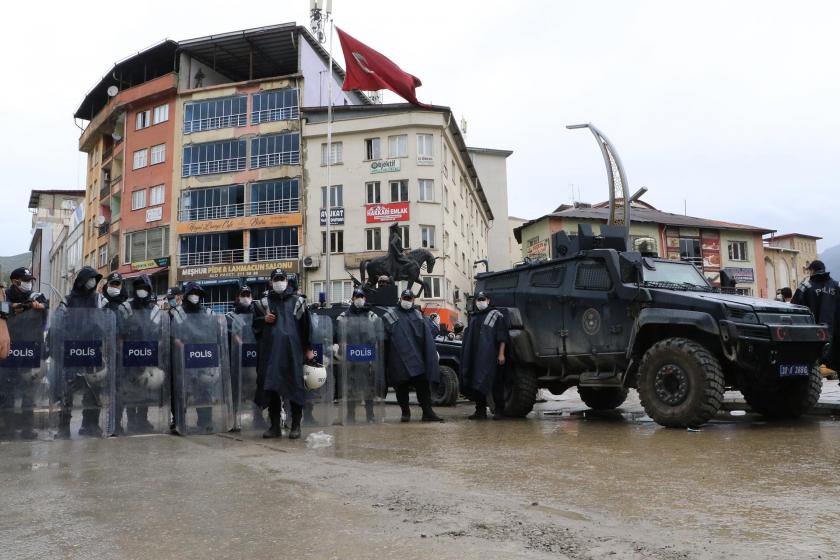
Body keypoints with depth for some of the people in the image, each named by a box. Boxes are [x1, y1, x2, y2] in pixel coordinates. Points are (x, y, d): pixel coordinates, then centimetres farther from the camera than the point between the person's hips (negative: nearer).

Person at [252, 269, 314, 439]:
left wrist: (308, 348, 2)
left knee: (295, 386, -2)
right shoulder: (264, 303, 15)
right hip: (270, 350, 3)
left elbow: (306, 326, 6)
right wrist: (264, 320, 0)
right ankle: (275, 425, 12)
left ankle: (296, 425, 6)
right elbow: (255, 324, 21)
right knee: (271, 387, 3)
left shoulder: (297, 301, 8)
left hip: (292, 350, -2)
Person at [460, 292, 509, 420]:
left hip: (491, 356, -6)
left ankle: (499, 410, 3)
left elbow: (502, 337, -3)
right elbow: (468, 336, 23)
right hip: (475, 357, 6)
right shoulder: (473, 317, 20)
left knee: (495, 383, -4)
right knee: (477, 384, 5)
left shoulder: (496, 315, 4)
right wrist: (467, 354, 16)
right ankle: (480, 410, 12)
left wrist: (501, 354, -11)